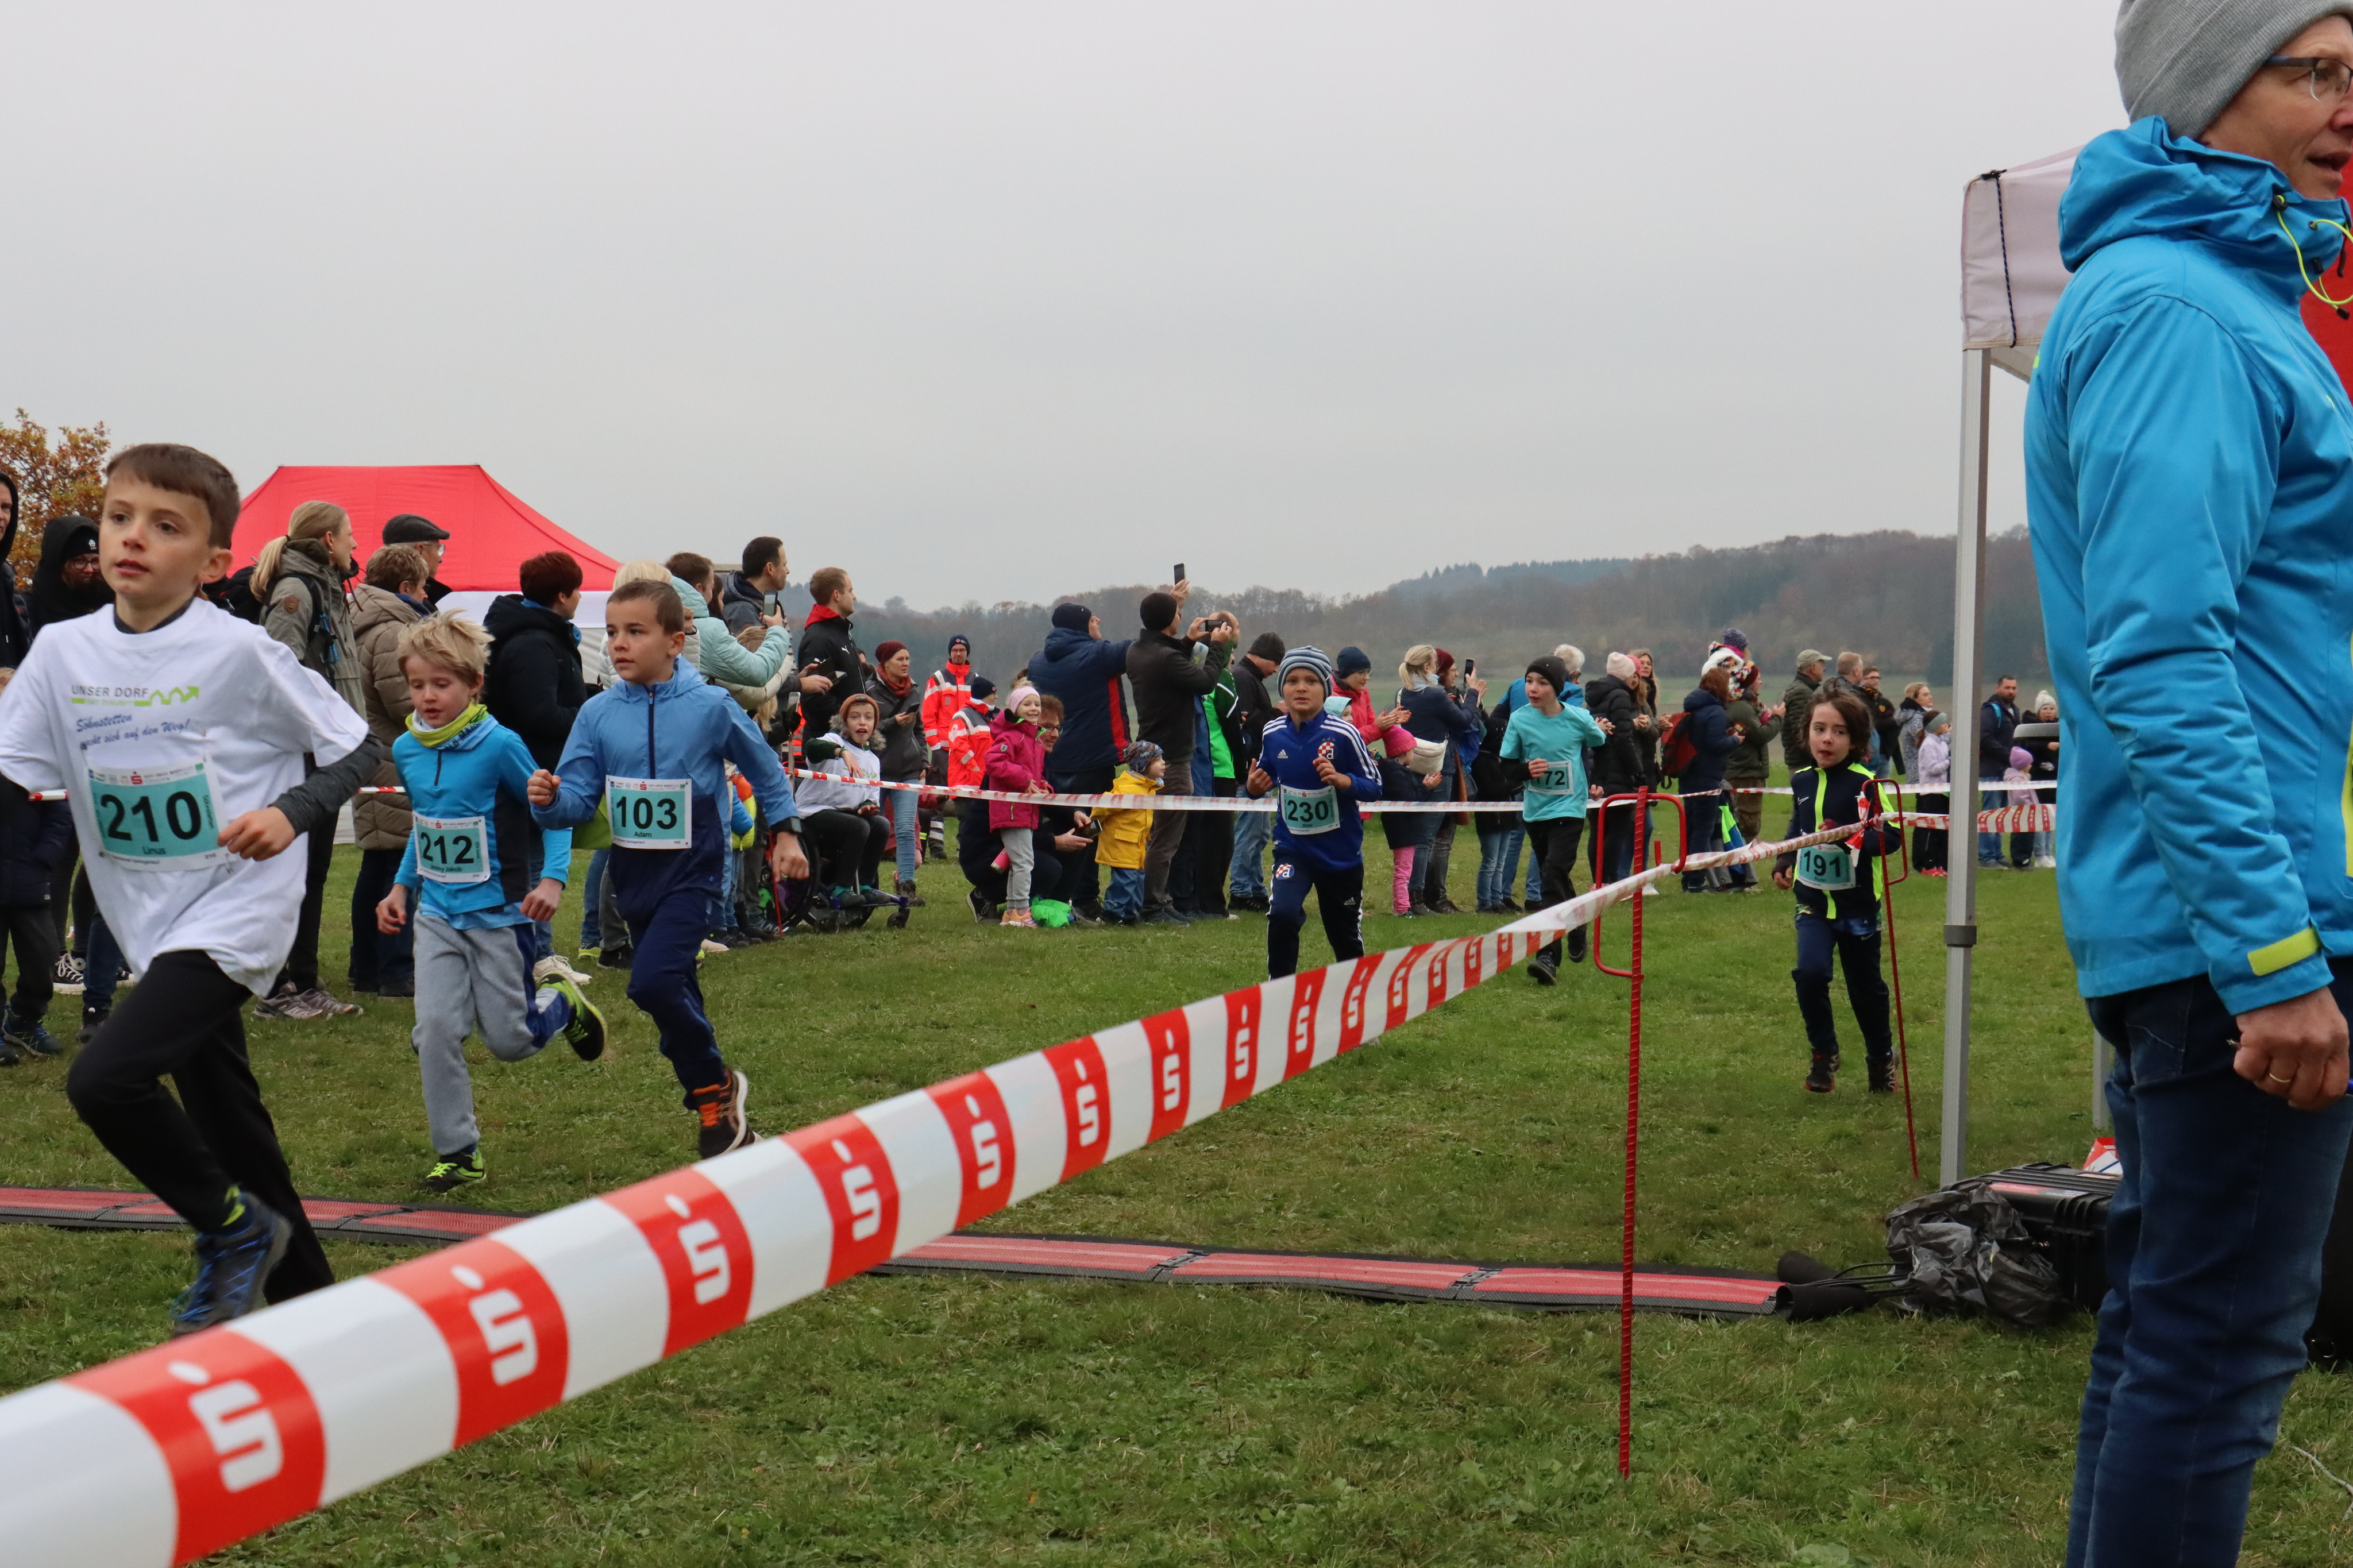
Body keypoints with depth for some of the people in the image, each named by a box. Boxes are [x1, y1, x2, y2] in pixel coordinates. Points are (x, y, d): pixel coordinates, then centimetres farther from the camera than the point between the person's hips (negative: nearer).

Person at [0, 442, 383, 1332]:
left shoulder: (239, 651, -12)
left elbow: (359, 749, -6)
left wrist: (292, 812, -21)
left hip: (237, 914, -6)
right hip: (153, 924, 7)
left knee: (104, 1077, -22)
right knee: (223, 1118, 15)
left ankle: (235, 1228, 2)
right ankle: (308, 1298, 31)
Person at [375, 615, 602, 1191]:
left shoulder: (499, 746, -15)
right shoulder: (406, 750, 2)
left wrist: (552, 879, -19)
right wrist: (402, 885, 13)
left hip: (497, 912, -4)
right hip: (436, 914, 4)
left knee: (508, 1040, 2)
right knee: (435, 1029, -8)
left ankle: (563, 1001, 36)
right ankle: (457, 1153, 4)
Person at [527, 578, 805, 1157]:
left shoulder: (711, 707, -9)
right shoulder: (598, 714, -1)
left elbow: (764, 768, 7)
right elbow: (580, 796, -2)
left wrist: (785, 832, 10)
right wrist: (550, 799, -23)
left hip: (691, 871, -5)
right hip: (634, 873, 5)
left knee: (653, 982, -23)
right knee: (675, 998, 13)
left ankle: (716, 1087, -2)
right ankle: (721, 1112, 29)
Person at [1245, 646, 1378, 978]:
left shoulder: (1344, 734, -16)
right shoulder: (1273, 734, -5)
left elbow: (1374, 786, -12)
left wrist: (1341, 780, -30)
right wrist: (1254, 787, -10)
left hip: (1340, 851, -1)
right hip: (1292, 847, 1)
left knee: (1345, 934, 15)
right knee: (1282, 914, -24)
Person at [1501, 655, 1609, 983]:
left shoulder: (1579, 719, -8)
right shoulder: (1520, 719, -6)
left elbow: (1602, 745, 15)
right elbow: (1506, 765, -4)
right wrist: (1527, 769, -17)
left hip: (1569, 808, -3)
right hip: (1536, 809, 3)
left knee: (1554, 874, -17)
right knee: (1558, 880, 13)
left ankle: (1548, 956, -20)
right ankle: (1578, 931, 36)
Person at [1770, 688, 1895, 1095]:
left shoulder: (1865, 784, -14)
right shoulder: (1801, 781, 3)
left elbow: (1887, 837, -19)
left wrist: (1846, 835, -33)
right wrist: (1783, 863, 10)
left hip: (1858, 904, -3)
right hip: (1813, 899, 3)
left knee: (1865, 987, 11)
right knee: (1810, 972, -18)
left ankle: (1881, 1058, 35)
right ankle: (1824, 1055, 3)